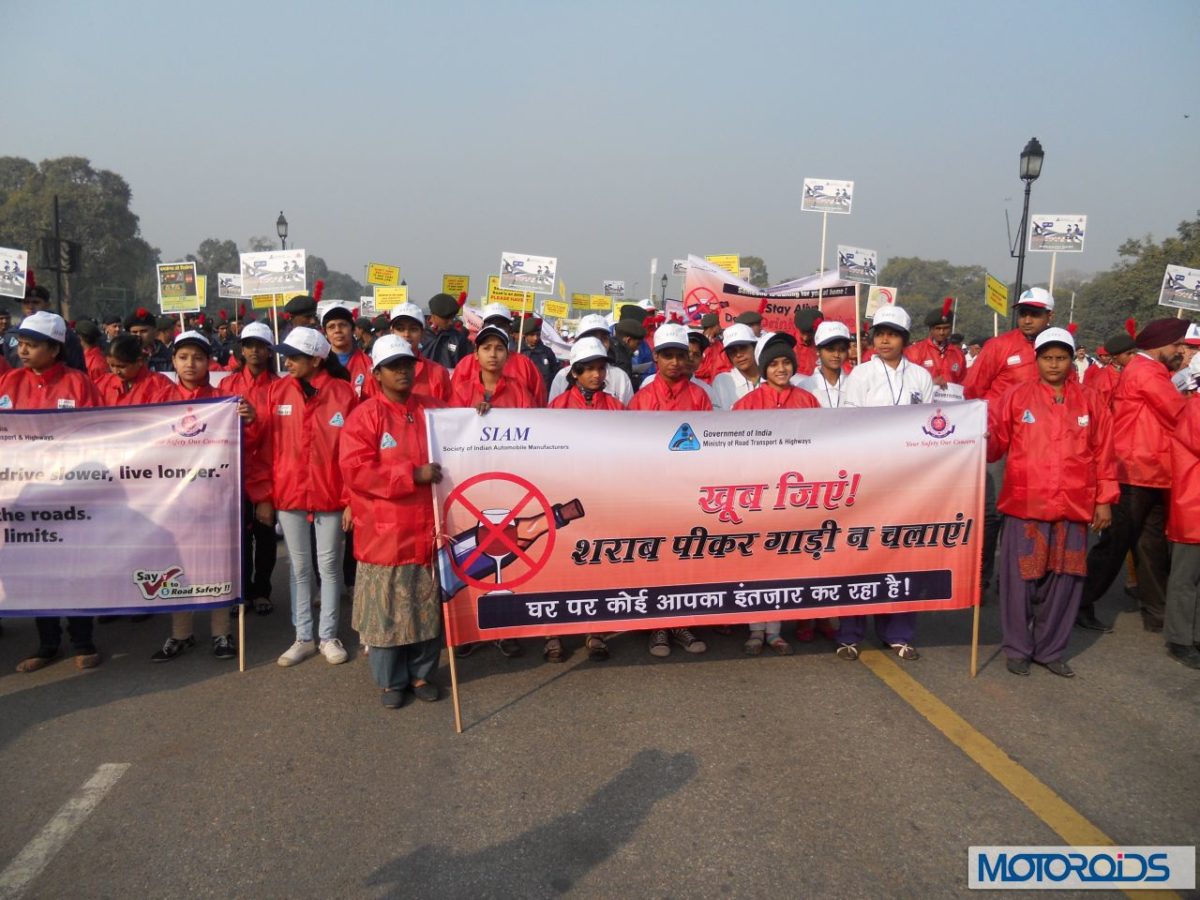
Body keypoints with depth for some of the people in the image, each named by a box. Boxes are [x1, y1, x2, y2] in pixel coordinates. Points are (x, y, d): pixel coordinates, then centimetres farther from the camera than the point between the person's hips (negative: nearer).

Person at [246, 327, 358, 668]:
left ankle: (328, 636, 23)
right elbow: (264, 446, 2)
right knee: (299, 568, 12)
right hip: (287, 495, 2)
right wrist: (262, 495, -1)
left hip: (330, 496, -2)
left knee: (329, 566, 10)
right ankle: (303, 637, 23)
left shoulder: (343, 393, -7)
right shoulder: (276, 392, 0)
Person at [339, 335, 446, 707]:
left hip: (429, 527, 4)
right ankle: (390, 680, 23)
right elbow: (356, 471, -16)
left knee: (429, 606, 13)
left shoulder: (433, 409, 9)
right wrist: (413, 475, -19)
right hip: (385, 532, -4)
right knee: (388, 609, 7)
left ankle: (423, 673, 30)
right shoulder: (364, 416, -6)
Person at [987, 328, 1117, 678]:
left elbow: (1103, 453, 9)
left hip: (1074, 507, 2)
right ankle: (1018, 649, 19)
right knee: (1021, 578, 4)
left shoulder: (1091, 401, 8)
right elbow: (996, 442, 3)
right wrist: (984, 438, -20)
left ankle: (1050, 649, 24)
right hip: (1025, 504, -2)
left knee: (1063, 579, 8)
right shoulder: (1017, 396, 3)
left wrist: (1105, 500, 6)